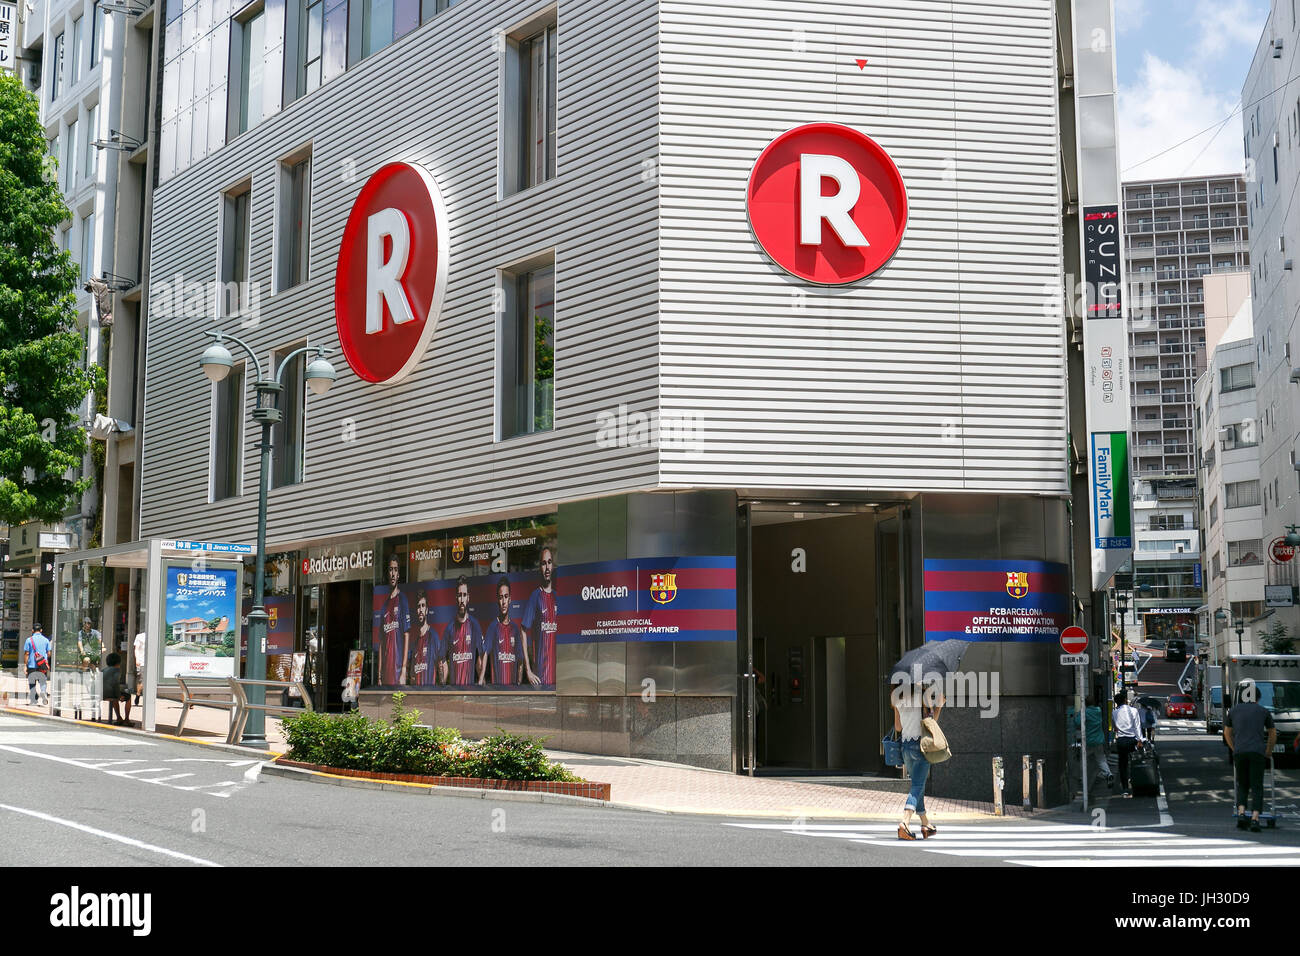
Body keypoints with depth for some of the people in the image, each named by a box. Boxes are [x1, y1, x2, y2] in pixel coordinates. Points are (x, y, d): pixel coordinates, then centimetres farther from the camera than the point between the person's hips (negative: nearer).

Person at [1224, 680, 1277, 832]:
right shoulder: (1263, 711, 8)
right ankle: (1255, 819, -11)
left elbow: (1227, 733, 22)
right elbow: (1273, 734, 19)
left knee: (1242, 785, 16)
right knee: (1257, 787, 1)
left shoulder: (1233, 711, 11)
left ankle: (1241, 814, -3)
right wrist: (1268, 751, 32)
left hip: (1239, 752, 1)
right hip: (1258, 752, -1)